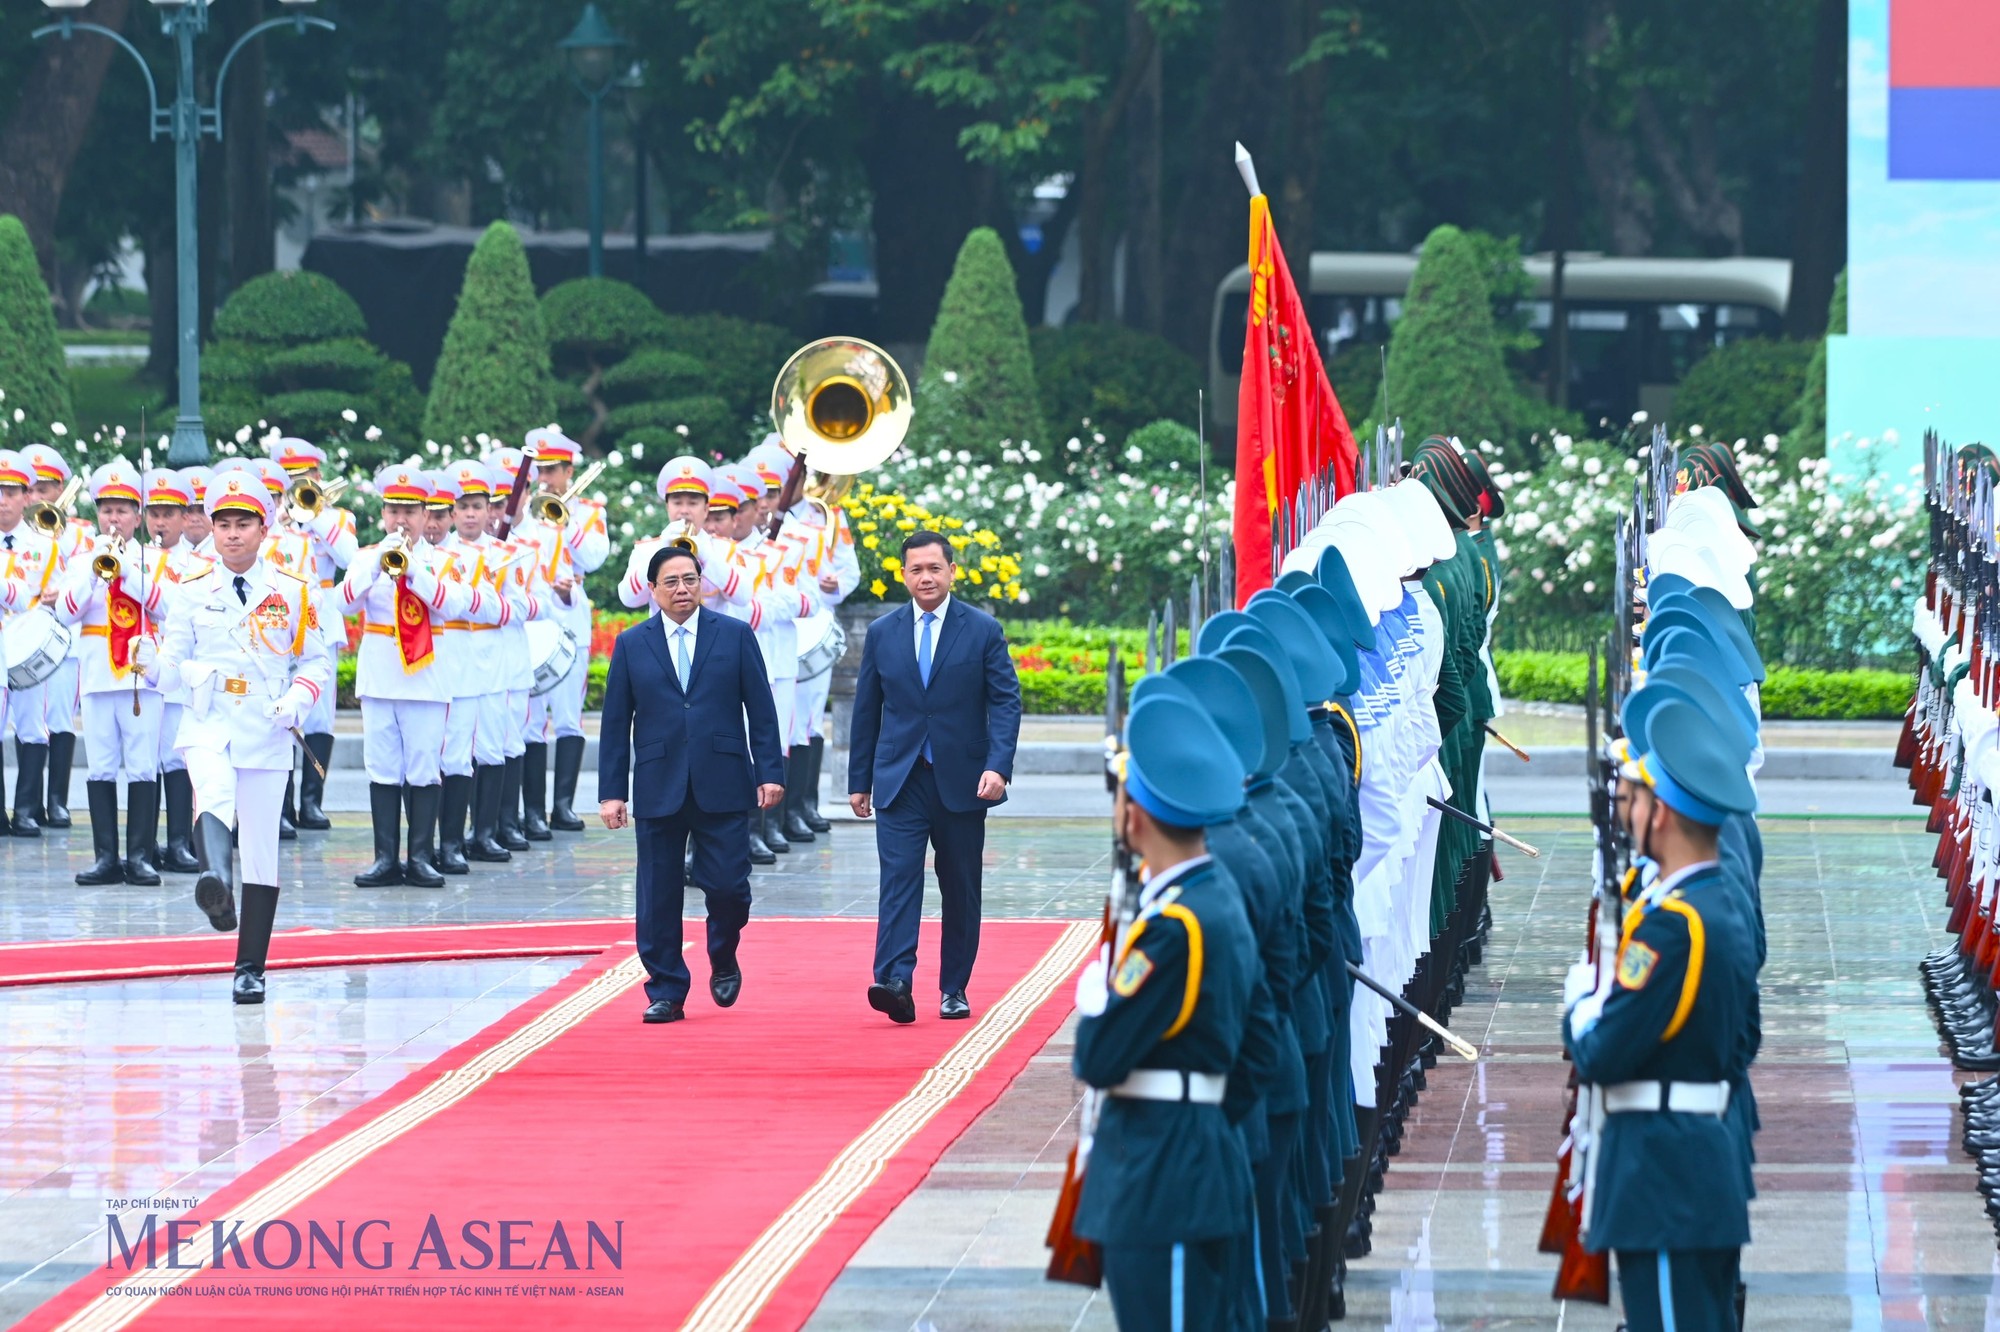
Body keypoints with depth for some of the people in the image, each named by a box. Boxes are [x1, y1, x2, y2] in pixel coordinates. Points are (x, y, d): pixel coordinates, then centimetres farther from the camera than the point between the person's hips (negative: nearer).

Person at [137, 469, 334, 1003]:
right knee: (214, 793, -35)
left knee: (262, 848, 4)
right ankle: (214, 879, -62)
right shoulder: (192, 592, 6)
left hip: (267, 734, 1)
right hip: (208, 725, -1)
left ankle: (251, 969, 13)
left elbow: (318, 660, 10)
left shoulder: (292, 593, 5)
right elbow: (174, 669, 7)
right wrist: (153, 665, -16)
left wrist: (296, 700, -8)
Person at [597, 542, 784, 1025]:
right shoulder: (631, 645, 7)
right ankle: (666, 993, 10)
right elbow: (616, 723, 6)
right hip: (658, 790, 1)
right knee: (659, 894, 1)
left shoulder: (735, 636, 5)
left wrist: (770, 772, -3)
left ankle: (724, 961, 25)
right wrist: (612, 791, 0)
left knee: (727, 885, -5)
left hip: (722, 787, -1)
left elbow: (761, 710, 5)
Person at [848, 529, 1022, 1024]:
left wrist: (998, 766, -17)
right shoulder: (882, 634, 7)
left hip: (961, 781, 0)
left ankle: (954, 989, 16)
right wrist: (859, 779, 11)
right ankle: (894, 983, -24)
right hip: (900, 780, 0)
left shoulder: (983, 631, 1)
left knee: (961, 888, 6)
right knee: (899, 878, -13)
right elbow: (867, 709, 12)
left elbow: (1006, 702, -4)